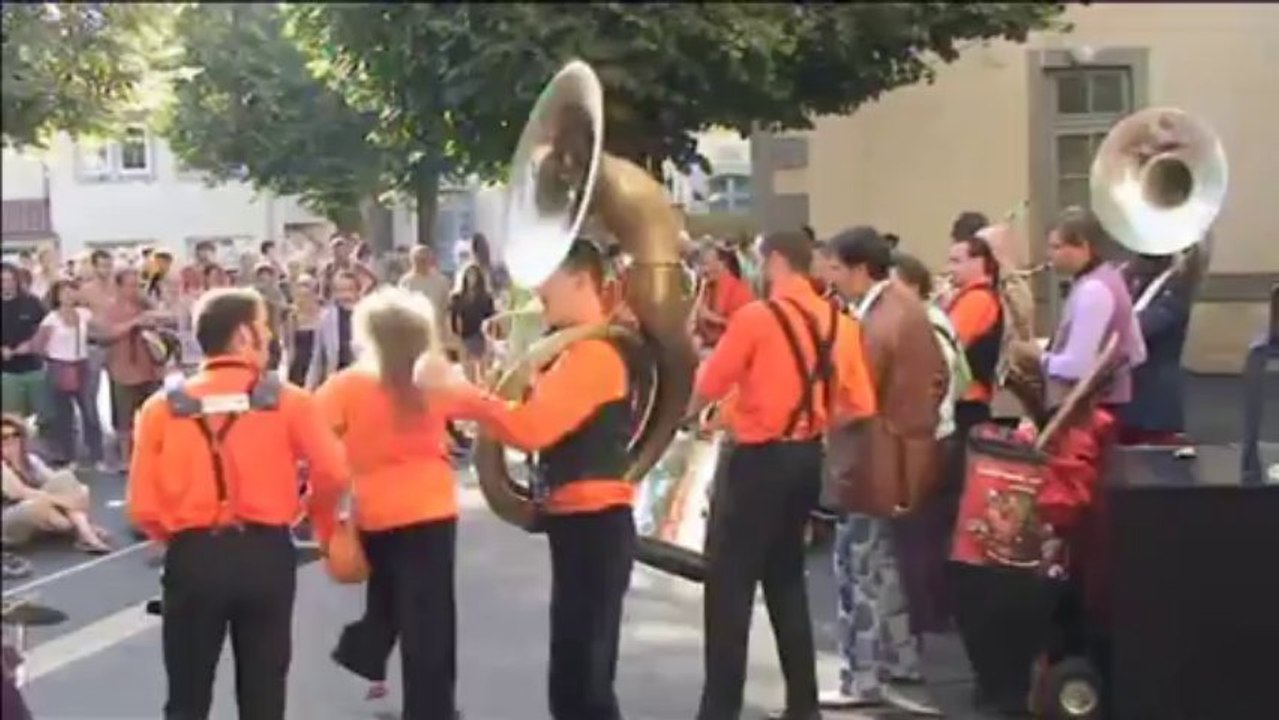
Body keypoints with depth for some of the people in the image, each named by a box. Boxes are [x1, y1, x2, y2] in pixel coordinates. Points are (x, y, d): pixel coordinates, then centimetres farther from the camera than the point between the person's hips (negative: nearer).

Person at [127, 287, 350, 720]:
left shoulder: (163, 405, -1)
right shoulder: (284, 398, -4)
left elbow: (142, 507, -4)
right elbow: (332, 472, -12)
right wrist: (321, 521, 9)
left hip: (192, 558, 1)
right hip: (266, 554, 0)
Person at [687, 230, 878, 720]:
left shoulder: (755, 317, -14)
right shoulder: (841, 323, 5)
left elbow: (707, 388, -7)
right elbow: (858, 406, 4)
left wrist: (680, 414, 13)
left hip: (759, 460, -7)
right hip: (807, 460, 7)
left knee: (729, 584, 0)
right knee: (786, 578, 18)